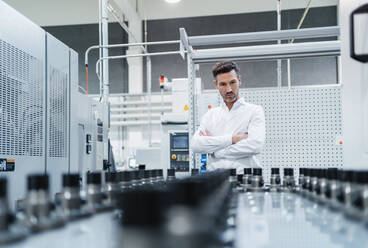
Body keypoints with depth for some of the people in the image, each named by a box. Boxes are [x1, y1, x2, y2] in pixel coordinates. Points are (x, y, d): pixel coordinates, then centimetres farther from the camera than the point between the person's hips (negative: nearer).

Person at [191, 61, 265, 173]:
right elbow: (195, 145, 0)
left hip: (244, 176, -2)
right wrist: (232, 139, -9)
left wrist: (215, 151, -4)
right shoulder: (210, 115, 15)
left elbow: (256, 145, -10)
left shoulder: (255, 111, 6)